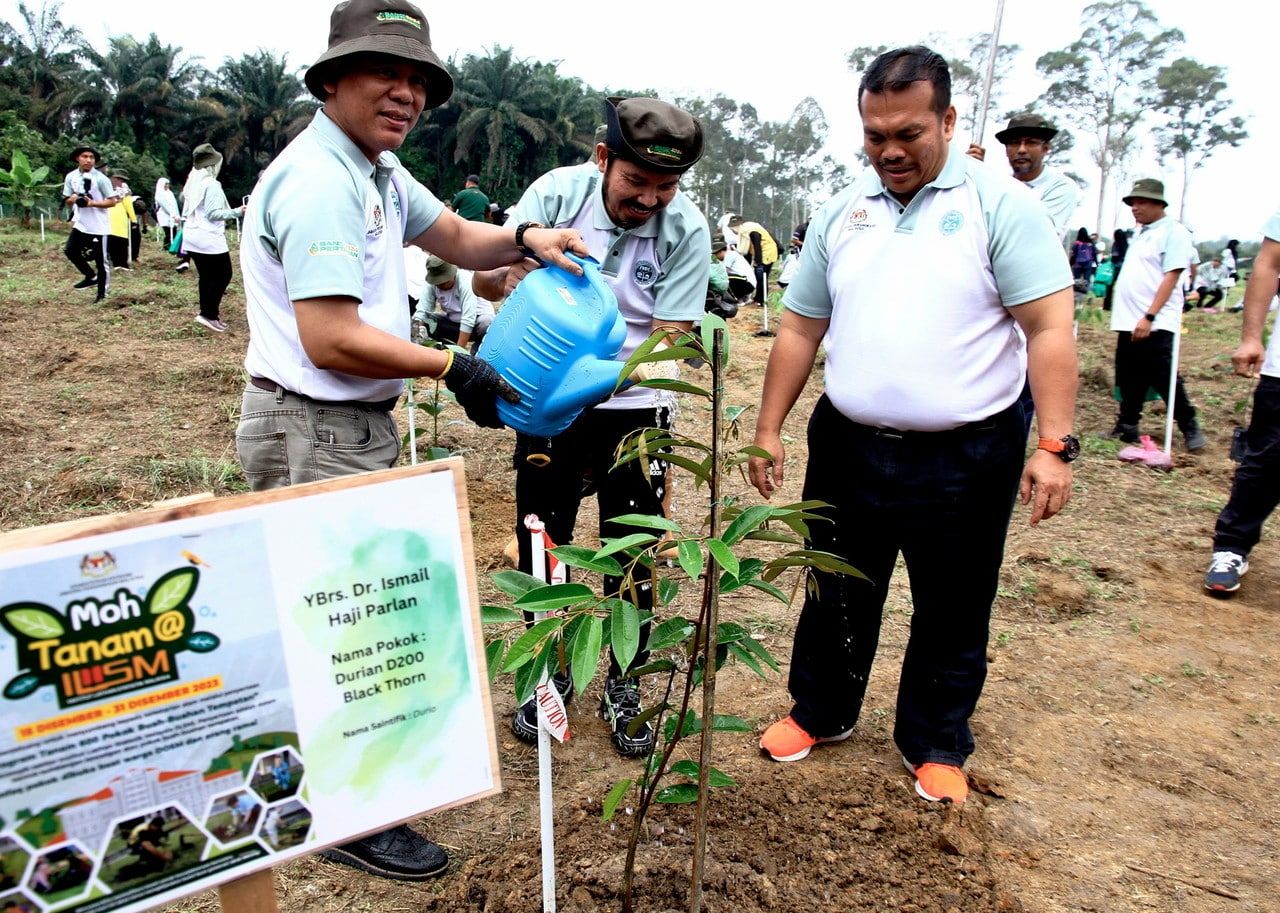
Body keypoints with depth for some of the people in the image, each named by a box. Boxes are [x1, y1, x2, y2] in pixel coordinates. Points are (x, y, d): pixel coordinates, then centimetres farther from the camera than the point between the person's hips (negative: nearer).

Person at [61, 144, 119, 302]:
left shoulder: (101, 178, -10)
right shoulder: (71, 177, 5)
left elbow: (112, 201, -9)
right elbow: (67, 200, 12)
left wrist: (92, 203, -21)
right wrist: (73, 199, -11)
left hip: (98, 226, -5)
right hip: (80, 224, 5)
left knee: (101, 261, 1)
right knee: (70, 250, -2)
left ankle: (102, 294, 11)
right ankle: (91, 277, 19)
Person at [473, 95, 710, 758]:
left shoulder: (686, 229, -14)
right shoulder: (555, 191, -11)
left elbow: (669, 338, -14)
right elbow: (485, 276, -10)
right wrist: (510, 273, -34)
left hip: (633, 410, -1)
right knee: (540, 545, 10)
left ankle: (623, 689, 26)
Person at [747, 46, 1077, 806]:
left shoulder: (1000, 204, -6)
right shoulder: (840, 215, 7)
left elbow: (1050, 329, -11)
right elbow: (799, 331, 9)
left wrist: (1056, 444, -19)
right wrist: (769, 429, 6)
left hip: (966, 457, -3)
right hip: (848, 447, 4)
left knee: (952, 615, 12)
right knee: (836, 595, 17)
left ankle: (937, 744, 33)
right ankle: (822, 713, 39)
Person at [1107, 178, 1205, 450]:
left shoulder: (1173, 232, -8)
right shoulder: (1140, 233, 18)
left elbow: (1171, 278, -15)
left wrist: (1149, 317, -22)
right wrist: (1130, 316, 16)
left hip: (1154, 324, -8)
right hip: (1129, 323, 8)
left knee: (1164, 380, -5)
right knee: (1130, 381, 11)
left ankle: (1190, 428, 9)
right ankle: (1127, 428, 19)